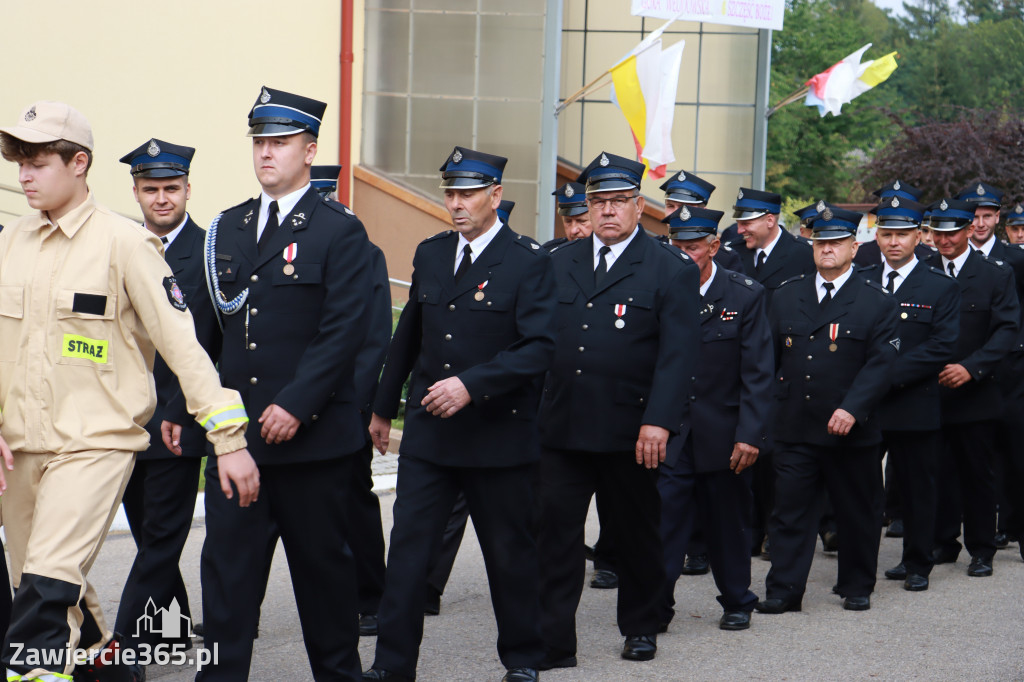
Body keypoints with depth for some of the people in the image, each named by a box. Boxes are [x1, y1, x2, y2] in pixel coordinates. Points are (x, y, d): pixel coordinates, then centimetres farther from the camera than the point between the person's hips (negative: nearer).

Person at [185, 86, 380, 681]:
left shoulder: (340, 232, -4)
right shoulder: (228, 229, 12)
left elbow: (345, 333, -12)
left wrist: (296, 405, -19)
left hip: (313, 436, -4)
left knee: (323, 563, 8)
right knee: (227, 565, 0)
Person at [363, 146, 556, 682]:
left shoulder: (528, 261, -7)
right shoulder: (429, 254, 10)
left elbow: (539, 347, -15)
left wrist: (472, 385, -23)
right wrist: (383, 407, 24)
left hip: (498, 434, -4)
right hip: (428, 431, 4)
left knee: (509, 552, 8)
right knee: (407, 547, -2)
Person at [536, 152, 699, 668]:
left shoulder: (670, 269, -1)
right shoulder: (559, 263, 12)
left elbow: (678, 353, -8)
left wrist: (658, 421, -18)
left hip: (630, 433, -3)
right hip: (561, 429, 3)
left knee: (635, 534, 11)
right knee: (555, 532, -3)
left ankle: (640, 628, 29)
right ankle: (551, 642, 0)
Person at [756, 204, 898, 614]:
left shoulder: (877, 302, -1)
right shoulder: (786, 297, 11)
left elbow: (880, 362, -9)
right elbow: (769, 356, 14)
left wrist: (852, 409, -19)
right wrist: (772, 404, 3)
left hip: (852, 431, -2)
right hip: (794, 427, 2)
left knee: (856, 514, 8)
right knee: (790, 511, 0)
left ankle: (857, 587, 22)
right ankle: (783, 591, 3)